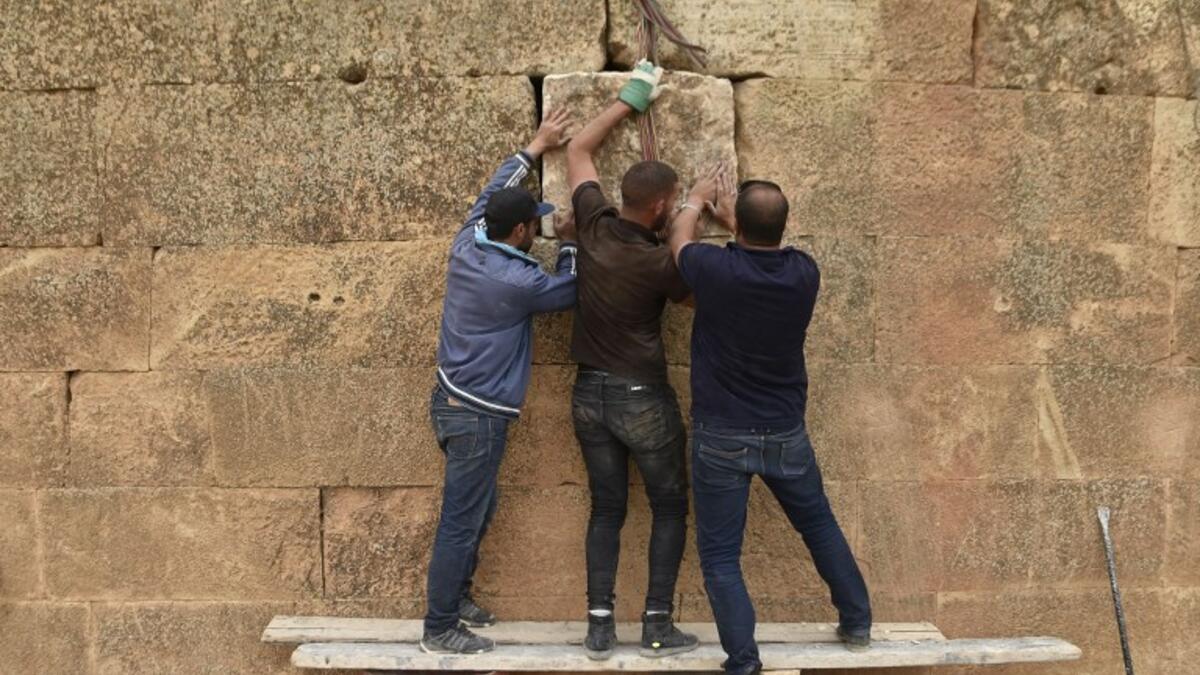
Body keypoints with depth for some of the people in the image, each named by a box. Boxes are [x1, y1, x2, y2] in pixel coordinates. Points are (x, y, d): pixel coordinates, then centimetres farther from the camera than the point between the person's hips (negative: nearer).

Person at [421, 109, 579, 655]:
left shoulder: (466, 246, 0)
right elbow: (570, 291, -2)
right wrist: (569, 244, 12)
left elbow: (492, 194, 18)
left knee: (477, 509, 23)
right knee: (461, 521, 0)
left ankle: (454, 595, 35)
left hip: (453, 401, 9)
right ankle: (440, 630, 9)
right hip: (479, 416, -9)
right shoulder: (518, 281, -22)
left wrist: (535, 147, 23)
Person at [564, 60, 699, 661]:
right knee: (670, 508, 10)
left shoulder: (594, 224, -5)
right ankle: (658, 626, 9)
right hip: (643, 399, -5)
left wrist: (629, 100, 16)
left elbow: (578, 151, 10)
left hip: (590, 393, 6)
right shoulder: (658, 263, -19)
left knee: (606, 509, 13)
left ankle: (599, 625, 11)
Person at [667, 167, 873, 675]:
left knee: (720, 555, 5)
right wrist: (733, 218, 29)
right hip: (787, 433, 4)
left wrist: (696, 201, 25)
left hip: (722, 436, -4)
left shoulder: (716, 269, -18)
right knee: (819, 524, 25)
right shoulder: (803, 272, -8)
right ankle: (857, 623, 36)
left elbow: (678, 238, 6)